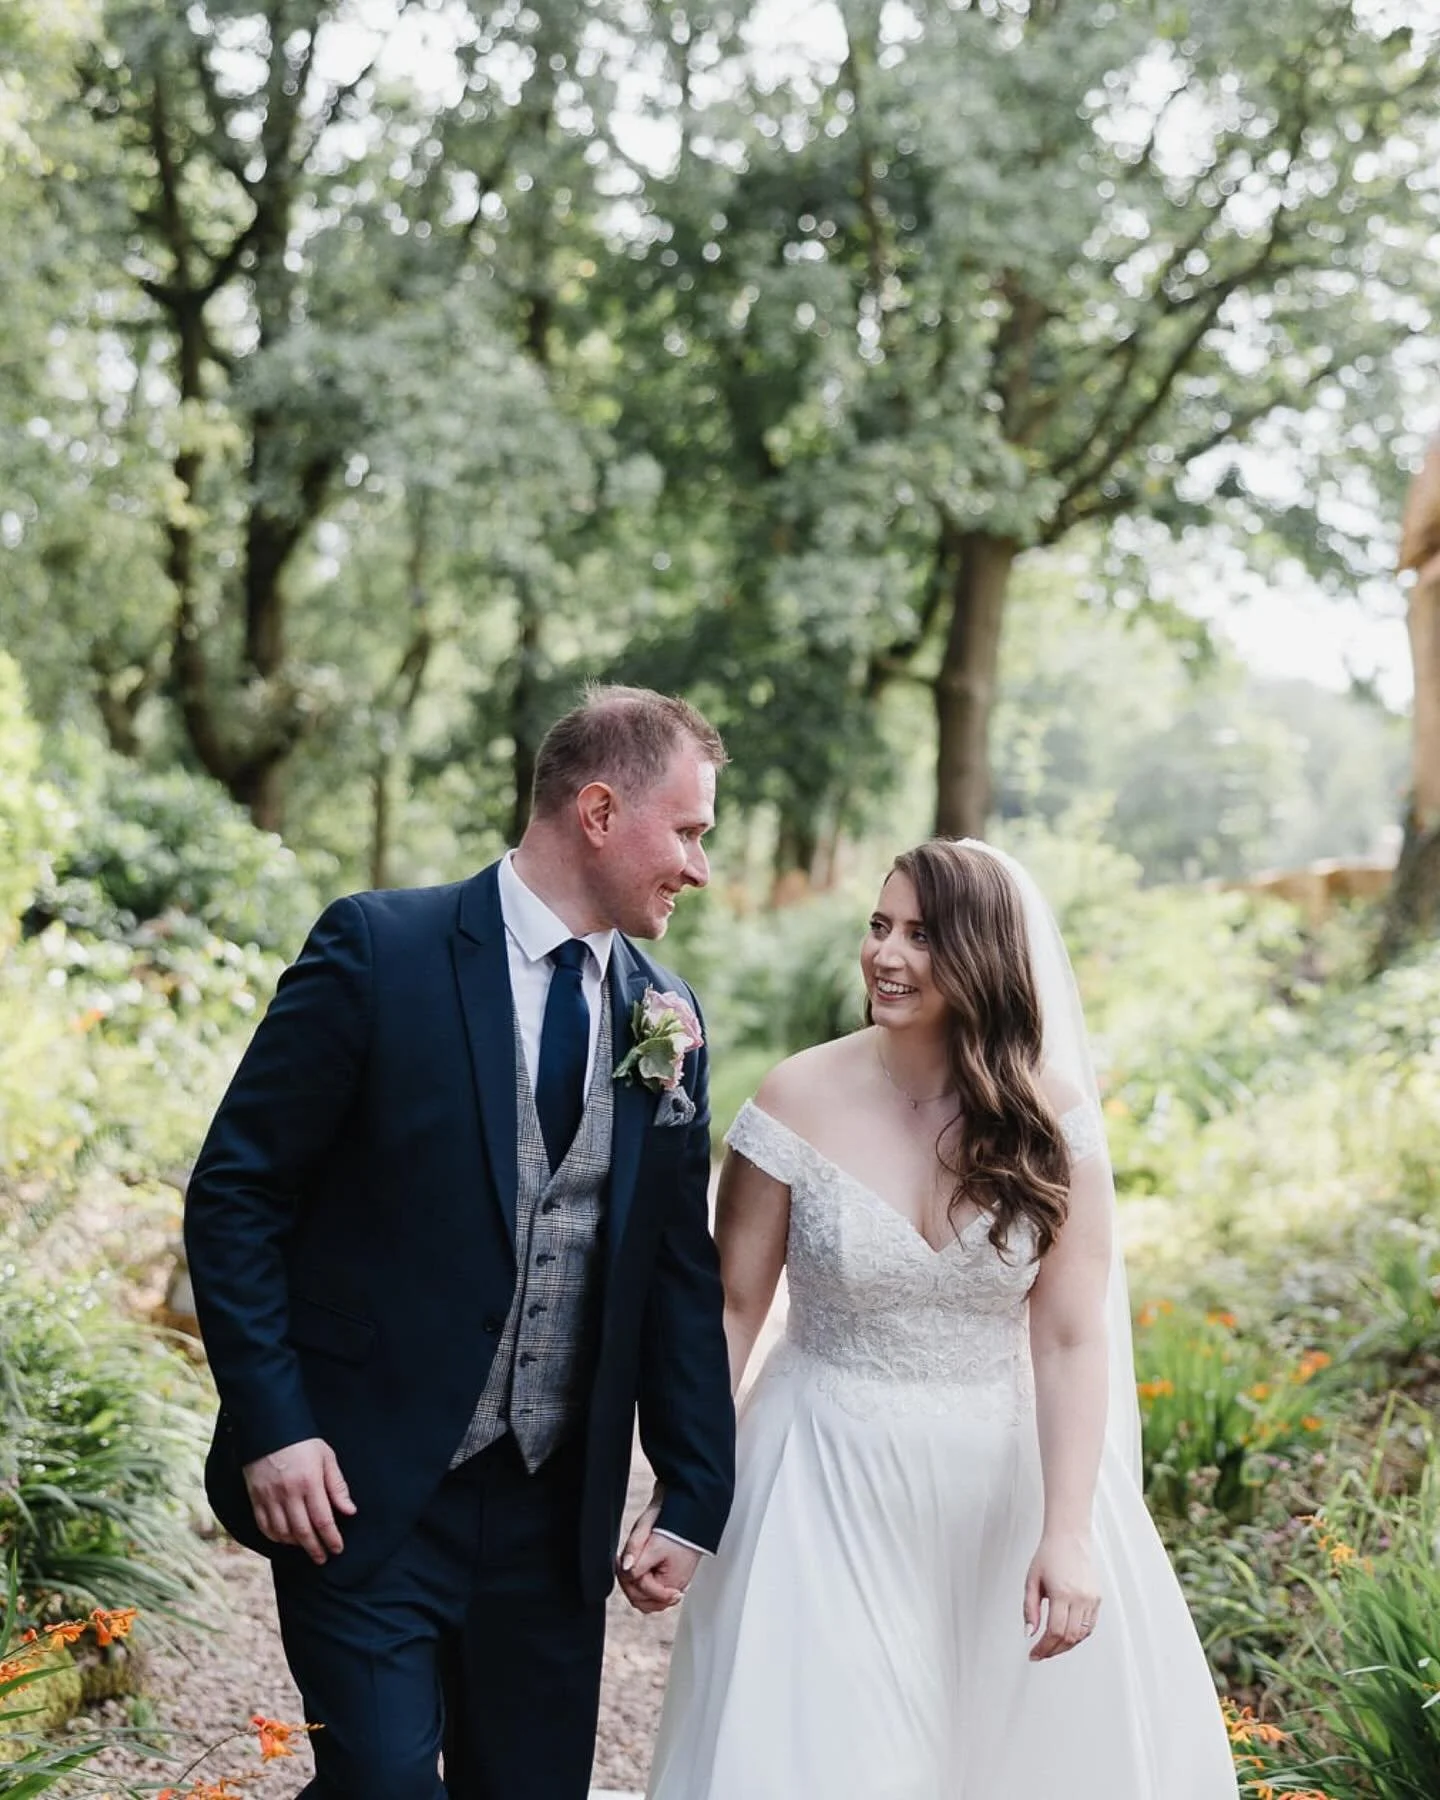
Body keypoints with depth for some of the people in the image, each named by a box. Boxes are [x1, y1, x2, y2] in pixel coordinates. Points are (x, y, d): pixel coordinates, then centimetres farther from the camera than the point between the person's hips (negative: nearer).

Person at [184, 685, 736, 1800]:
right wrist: (273, 1425, -13)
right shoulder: (378, 951, -9)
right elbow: (235, 1195, -8)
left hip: (558, 1510, 5)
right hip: (364, 1488, -5)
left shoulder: (669, 1020, 6)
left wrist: (698, 1500, 9)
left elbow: (682, 1273, 11)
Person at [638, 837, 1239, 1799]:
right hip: (832, 1482, -1)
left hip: (1005, 1480, 1)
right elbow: (733, 1307, -3)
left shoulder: (1051, 1118, -7)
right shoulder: (799, 1102, -9)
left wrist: (1067, 1534, -13)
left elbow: (1070, 1338, -8)